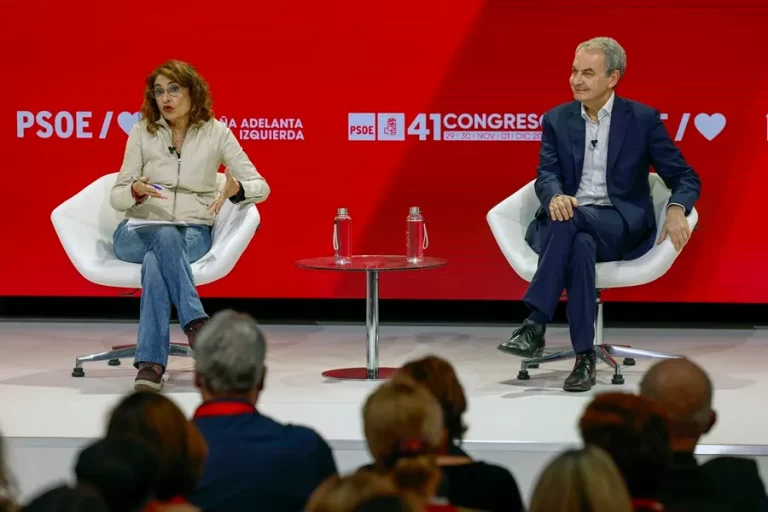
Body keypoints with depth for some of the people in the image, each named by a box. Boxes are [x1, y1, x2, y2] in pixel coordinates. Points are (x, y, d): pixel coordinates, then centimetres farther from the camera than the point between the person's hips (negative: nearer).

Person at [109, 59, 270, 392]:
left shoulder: (216, 133, 2)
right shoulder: (142, 133, 2)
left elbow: (260, 186, 0)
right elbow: (116, 198, 1)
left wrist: (235, 189, -24)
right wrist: (136, 190, -23)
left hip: (193, 233, 0)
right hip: (139, 231, 0)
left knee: (156, 261, -37)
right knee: (166, 236, -38)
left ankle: (150, 362, -42)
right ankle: (196, 324, -44)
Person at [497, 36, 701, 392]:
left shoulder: (643, 119, 4)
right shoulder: (557, 119, 12)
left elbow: (685, 177, 3)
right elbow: (546, 174, 1)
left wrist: (676, 209, -21)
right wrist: (555, 196, -26)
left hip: (622, 226, -2)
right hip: (570, 223, 2)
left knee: (570, 220, -36)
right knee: (580, 245, -37)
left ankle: (535, 325, -40)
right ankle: (584, 357, -38)